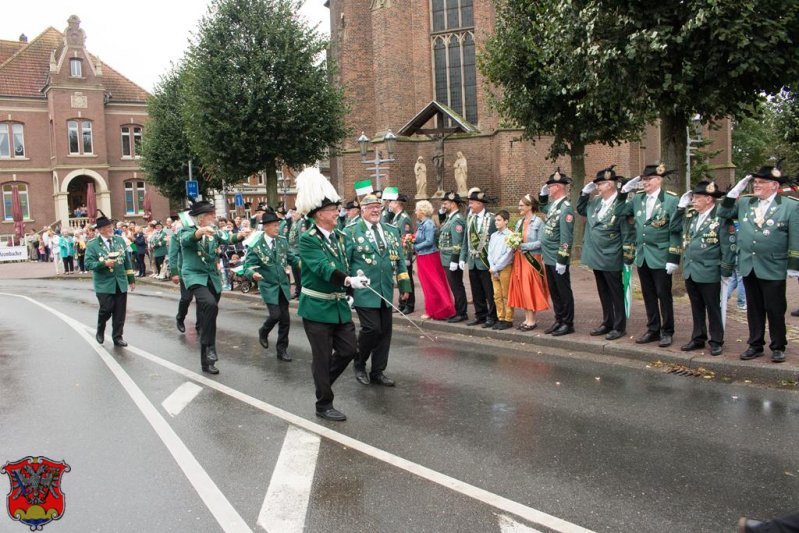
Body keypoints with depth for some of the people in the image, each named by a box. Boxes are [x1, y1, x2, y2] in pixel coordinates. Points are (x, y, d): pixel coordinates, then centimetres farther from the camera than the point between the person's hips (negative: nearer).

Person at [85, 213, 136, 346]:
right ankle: (100, 331, 21)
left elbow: (127, 261, 12)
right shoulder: (92, 244, -5)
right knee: (106, 309, -9)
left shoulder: (120, 240, 8)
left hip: (121, 283, 4)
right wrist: (104, 263, -25)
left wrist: (131, 279, 10)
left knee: (120, 312, 4)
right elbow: (88, 264, -10)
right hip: (104, 284, -4)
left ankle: (117, 337, 17)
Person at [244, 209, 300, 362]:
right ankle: (263, 332, 19)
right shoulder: (255, 246, -13)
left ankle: (282, 349, 18)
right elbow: (248, 266, -17)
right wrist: (253, 273, -40)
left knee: (285, 318, 4)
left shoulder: (282, 240, 0)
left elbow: (290, 257, 8)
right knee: (275, 315, -15)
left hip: (283, 285, 4)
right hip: (268, 286, -4)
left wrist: (300, 261, -12)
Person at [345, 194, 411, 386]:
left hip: (386, 291, 5)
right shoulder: (351, 231, -2)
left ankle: (378, 371, 21)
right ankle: (359, 364, 15)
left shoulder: (392, 230, 13)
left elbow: (400, 260, 14)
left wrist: (404, 286, 10)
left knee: (384, 331, 6)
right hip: (364, 291, -5)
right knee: (372, 328, -11)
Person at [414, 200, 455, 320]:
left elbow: (429, 241, -21)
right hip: (423, 258, 9)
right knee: (427, 285, 14)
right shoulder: (421, 224, 10)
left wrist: (415, 247, -13)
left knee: (432, 285, 1)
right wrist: (414, 240, -1)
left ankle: (432, 311, 9)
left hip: (429, 257, -9)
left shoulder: (428, 224, -16)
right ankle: (432, 310, 24)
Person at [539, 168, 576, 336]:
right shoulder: (553, 204, 8)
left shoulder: (565, 208, -18)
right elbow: (543, 207, 35)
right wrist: (543, 194, 16)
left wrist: (562, 261, -21)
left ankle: (568, 323, 12)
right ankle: (559, 320, 26)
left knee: (563, 291, 2)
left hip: (558, 259, -9)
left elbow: (566, 237, -21)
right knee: (553, 291, 15)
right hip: (548, 258, 9)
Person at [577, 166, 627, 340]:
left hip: (611, 258, -7)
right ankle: (607, 323, 28)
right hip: (596, 256, 7)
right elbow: (580, 210, 22)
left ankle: (619, 327, 16)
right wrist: (585, 193, 6)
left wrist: (627, 258, -12)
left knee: (616, 293, 5)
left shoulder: (621, 204, -15)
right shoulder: (596, 201, 5)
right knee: (603, 293, 17)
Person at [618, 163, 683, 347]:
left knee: (664, 295, 4)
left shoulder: (671, 200, -8)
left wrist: (673, 259, -14)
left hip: (661, 257, -5)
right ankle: (653, 329, 23)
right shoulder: (637, 198, 7)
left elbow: (676, 232, -10)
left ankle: (667, 332, 16)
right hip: (642, 256, 5)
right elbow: (619, 212, 7)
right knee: (648, 295, 12)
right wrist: (625, 190, 0)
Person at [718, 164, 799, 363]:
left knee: (775, 310, 4)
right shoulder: (744, 203, 8)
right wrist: (736, 190, 1)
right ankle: (755, 345, 22)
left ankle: (778, 347, 18)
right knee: (754, 309, 12)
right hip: (748, 267, 4)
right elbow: (723, 213, 11)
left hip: (773, 269, -4)